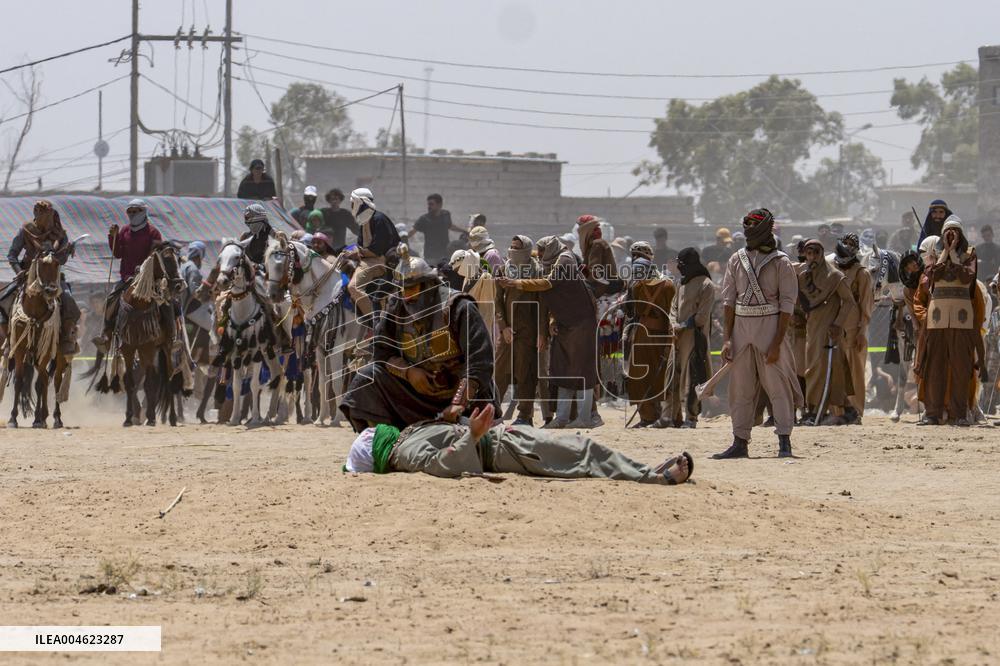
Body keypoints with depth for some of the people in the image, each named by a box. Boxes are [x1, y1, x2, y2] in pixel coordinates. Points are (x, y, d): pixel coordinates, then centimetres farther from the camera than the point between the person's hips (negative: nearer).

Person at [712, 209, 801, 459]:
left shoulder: (780, 262, -2)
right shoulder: (737, 260, 11)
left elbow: (787, 304, -6)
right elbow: (728, 300, 10)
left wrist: (777, 342, -13)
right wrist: (727, 339, 1)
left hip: (770, 325, -5)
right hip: (741, 326, 5)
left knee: (778, 386, -6)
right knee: (741, 388, 6)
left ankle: (784, 442, -4)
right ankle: (740, 443, 10)